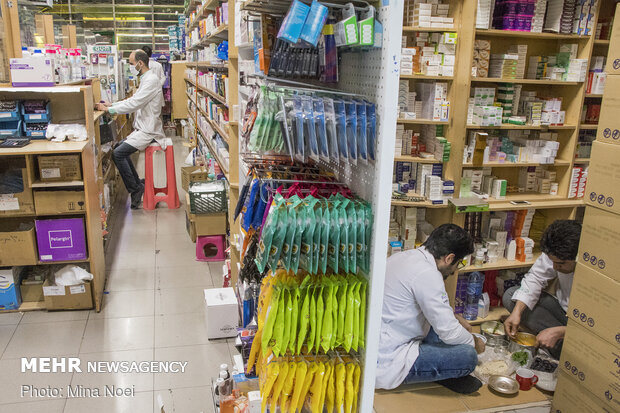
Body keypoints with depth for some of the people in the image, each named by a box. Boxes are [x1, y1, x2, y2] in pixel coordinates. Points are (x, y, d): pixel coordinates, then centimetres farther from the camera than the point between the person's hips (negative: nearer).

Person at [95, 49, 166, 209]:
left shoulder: (151, 80, -18)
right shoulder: (145, 79, 16)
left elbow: (134, 104, -24)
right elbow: (133, 100, 22)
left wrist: (109, 109, -17)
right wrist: (111, 104, 11)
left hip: (148, 131, -11)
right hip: (142, 128, 11)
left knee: (117, 153, -15)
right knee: (121, 150, 15)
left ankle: (135, 188, -4)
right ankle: (138, 184, 19)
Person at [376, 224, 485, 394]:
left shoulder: (406, 256, 7)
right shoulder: (427, 274, -23)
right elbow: (449, 332, -17)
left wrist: (456, 319, 30)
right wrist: (475, 342, 3)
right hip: (386, 364, -10)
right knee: (467, 356, -15)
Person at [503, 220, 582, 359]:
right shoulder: (556, 253, -18)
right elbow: (535, 278, -7)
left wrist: (559, 332, -32)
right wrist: (517, 312, -21)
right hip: (563, 308, 7)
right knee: (510, 296, -9)